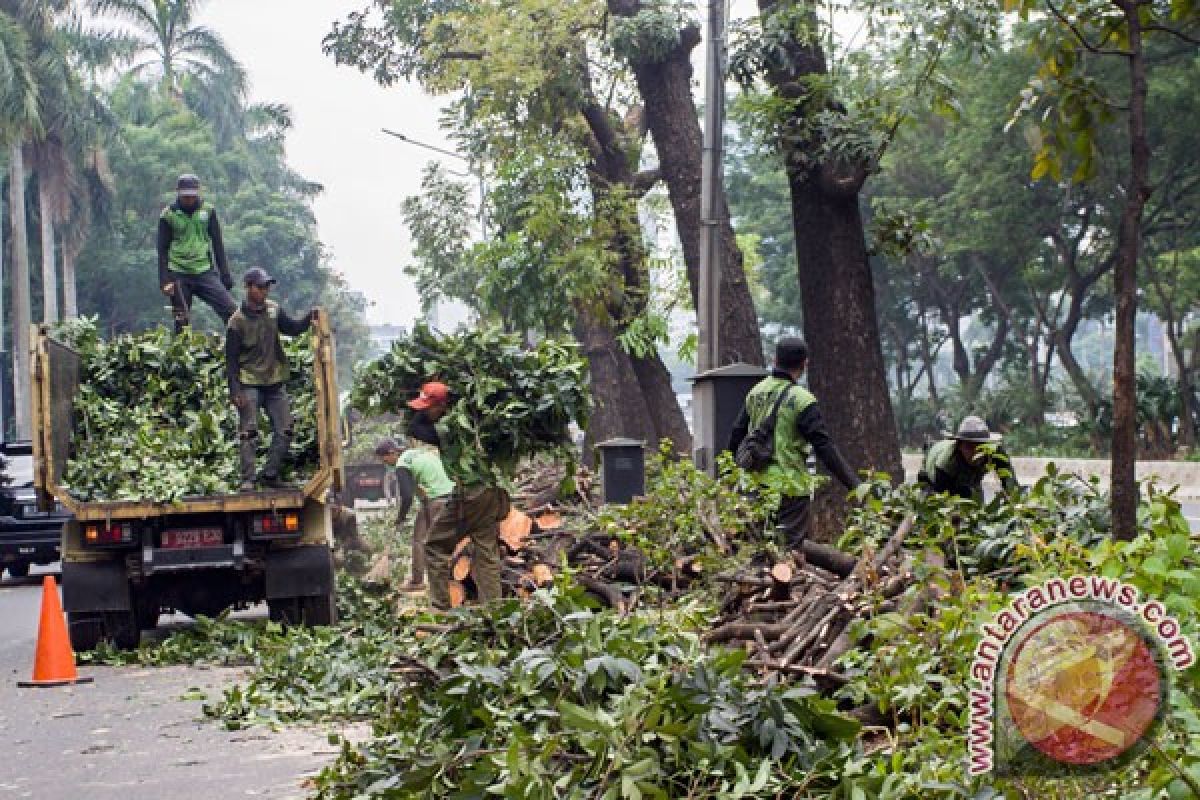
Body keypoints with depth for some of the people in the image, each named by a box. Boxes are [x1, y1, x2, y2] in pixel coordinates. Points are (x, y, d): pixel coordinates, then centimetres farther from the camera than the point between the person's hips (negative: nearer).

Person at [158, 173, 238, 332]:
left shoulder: (208, 211, 4)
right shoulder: (168, 215, -1)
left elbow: (217, 244, 9)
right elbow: (162, 250, 1)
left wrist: (225, 274, 5)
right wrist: (165, 281, -7)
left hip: (204, 273, 1)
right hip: (179, 276, -1)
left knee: (231, 310, -14)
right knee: (181, 322, 2)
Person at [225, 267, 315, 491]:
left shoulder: (273, 310, 6)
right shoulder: (237, 321, -9)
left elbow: (292, 329, 15)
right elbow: (231, 359, -8)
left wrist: (309, 318, -5)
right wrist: (235, 391, -15)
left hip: (274, 382, 5)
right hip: (249, 384, -5)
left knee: (285, 431, 2)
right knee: (248, 432, -9)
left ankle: (270, 474, 12)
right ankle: (247, 479, -7)